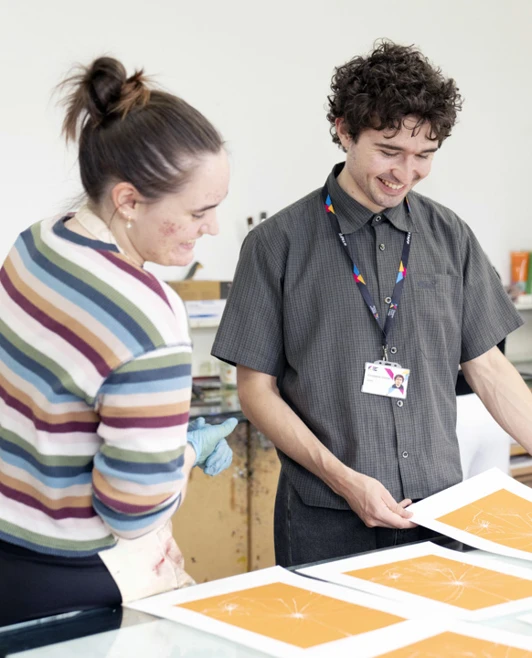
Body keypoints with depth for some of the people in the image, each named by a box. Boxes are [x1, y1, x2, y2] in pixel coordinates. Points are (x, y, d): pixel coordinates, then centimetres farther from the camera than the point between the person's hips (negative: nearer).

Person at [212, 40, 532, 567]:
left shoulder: (450, 237, 7)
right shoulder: (277, 244, -3)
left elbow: (487, 368, 11)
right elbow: (256, 388, -3)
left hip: (440, 509, 3)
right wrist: (343, 479, -13)